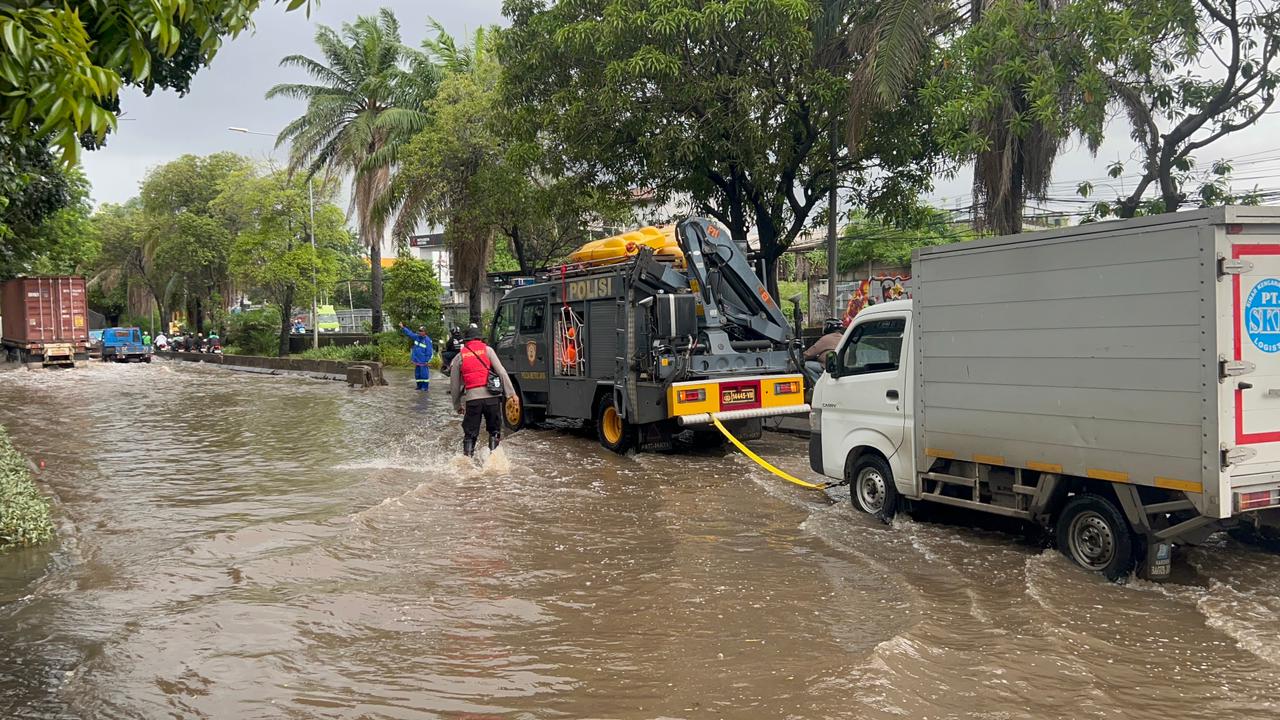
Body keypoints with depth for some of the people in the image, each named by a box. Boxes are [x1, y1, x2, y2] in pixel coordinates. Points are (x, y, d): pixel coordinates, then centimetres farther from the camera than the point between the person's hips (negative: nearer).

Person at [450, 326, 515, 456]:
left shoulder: (460, 356, 10)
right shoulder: (487, 350, 6)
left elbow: (454, 384, 12)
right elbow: (501, 372, -2)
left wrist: (457, 405, 22)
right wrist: (511, 393, -1)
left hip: (472, 398, 1)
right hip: (491, 396, 0)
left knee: (470, 434, 12)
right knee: (494, 431, 15)